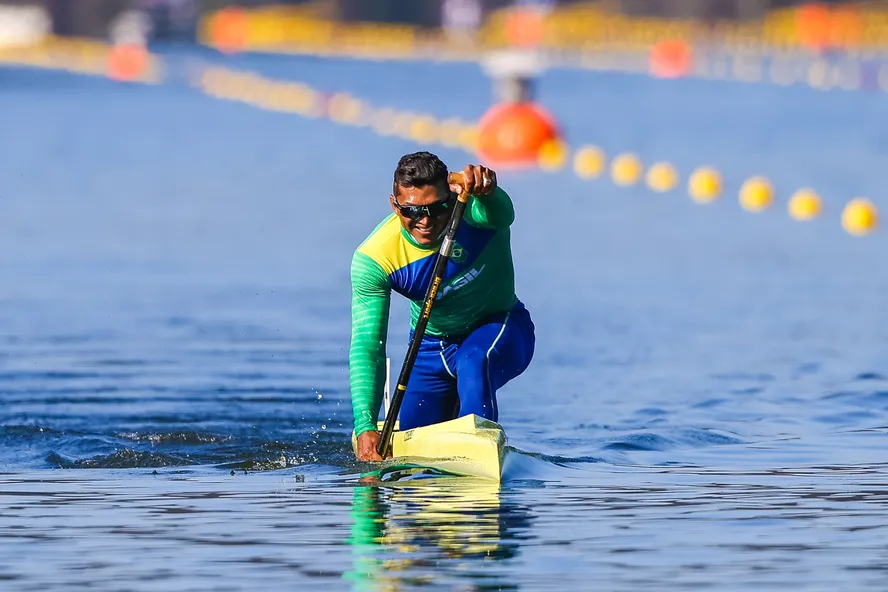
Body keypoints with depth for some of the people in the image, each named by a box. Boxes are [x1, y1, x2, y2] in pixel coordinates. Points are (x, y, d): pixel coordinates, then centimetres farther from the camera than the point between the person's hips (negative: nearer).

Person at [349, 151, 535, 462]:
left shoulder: (469, 208, -28)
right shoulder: (372, 259, -24)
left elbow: (500, 213, -54)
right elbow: (365, 346, -26)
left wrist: (485, 190, -79)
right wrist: (365, 427, -37)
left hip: (499, 330, -3)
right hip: (431, 345, 3)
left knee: (473, 362, -37)